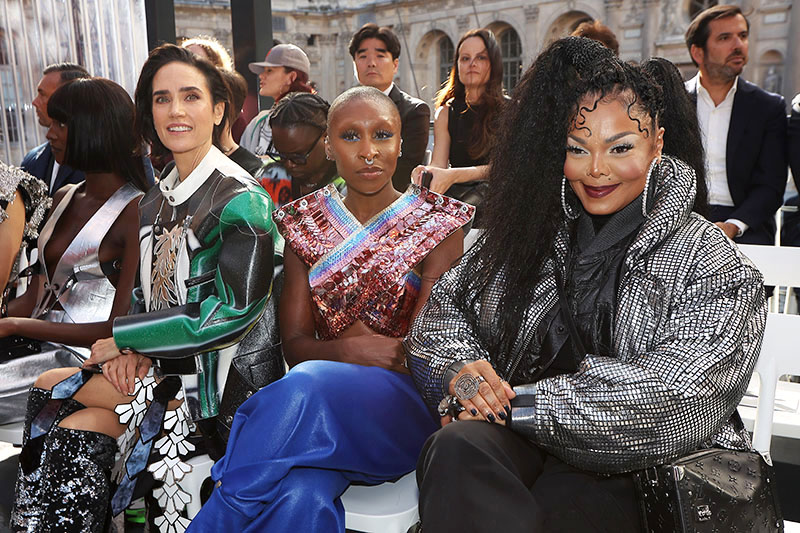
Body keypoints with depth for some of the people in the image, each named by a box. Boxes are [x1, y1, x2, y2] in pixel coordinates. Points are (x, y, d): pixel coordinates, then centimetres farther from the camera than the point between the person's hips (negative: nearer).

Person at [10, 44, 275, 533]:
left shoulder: (241, 200, -15)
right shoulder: (157, 198, 9)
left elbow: (236, 312, -21)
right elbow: (148, 291, 13)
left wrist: (121, 337, -14)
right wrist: (129, 350, -8)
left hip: (211, 373, -6)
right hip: (154, 361, 6)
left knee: (47, 388, -10)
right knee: (79, 431, -13)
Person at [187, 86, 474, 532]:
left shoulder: (438, 223, 3)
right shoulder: (306, 224, 12)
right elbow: (295, 343, 5)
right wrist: (350, 349, -16)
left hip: (405, 402, -1)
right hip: (317, 410, 1)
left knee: (307, 385, -34)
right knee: (301, 496, -36)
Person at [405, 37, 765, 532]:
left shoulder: (712, 263, 0)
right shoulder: (530, 231, 12)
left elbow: (676, 391, -14)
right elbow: (444, 308, 12)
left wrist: (521, 401, -17)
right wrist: (461, 368, -12)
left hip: (622, 473, -3)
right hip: (517, 440, 4)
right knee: (453, 449, -31)